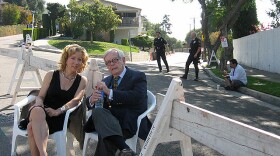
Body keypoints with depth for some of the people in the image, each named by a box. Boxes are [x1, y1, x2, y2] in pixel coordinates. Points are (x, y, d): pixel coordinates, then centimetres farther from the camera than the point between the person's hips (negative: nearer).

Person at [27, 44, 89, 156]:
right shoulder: (51, 75, 12)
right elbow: (40, 97, 9)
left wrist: (58, 111, -20)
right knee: (37, 110, -39)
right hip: (42, 113, 1)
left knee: (32, 127, -34)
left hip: (60, 118, -1)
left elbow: (76, 100, -5)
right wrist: (38, 105, -16)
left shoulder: (82, 81, 10)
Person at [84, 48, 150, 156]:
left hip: (129, 122, -5)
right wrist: (92, 100, -8)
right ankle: (123, 147, -46)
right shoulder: (106, 81, 24)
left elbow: (138, 97, -13)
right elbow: (89, 102, 19)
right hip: (108, 119, 6)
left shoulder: (138, 77, 6)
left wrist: (109, 92, -18)